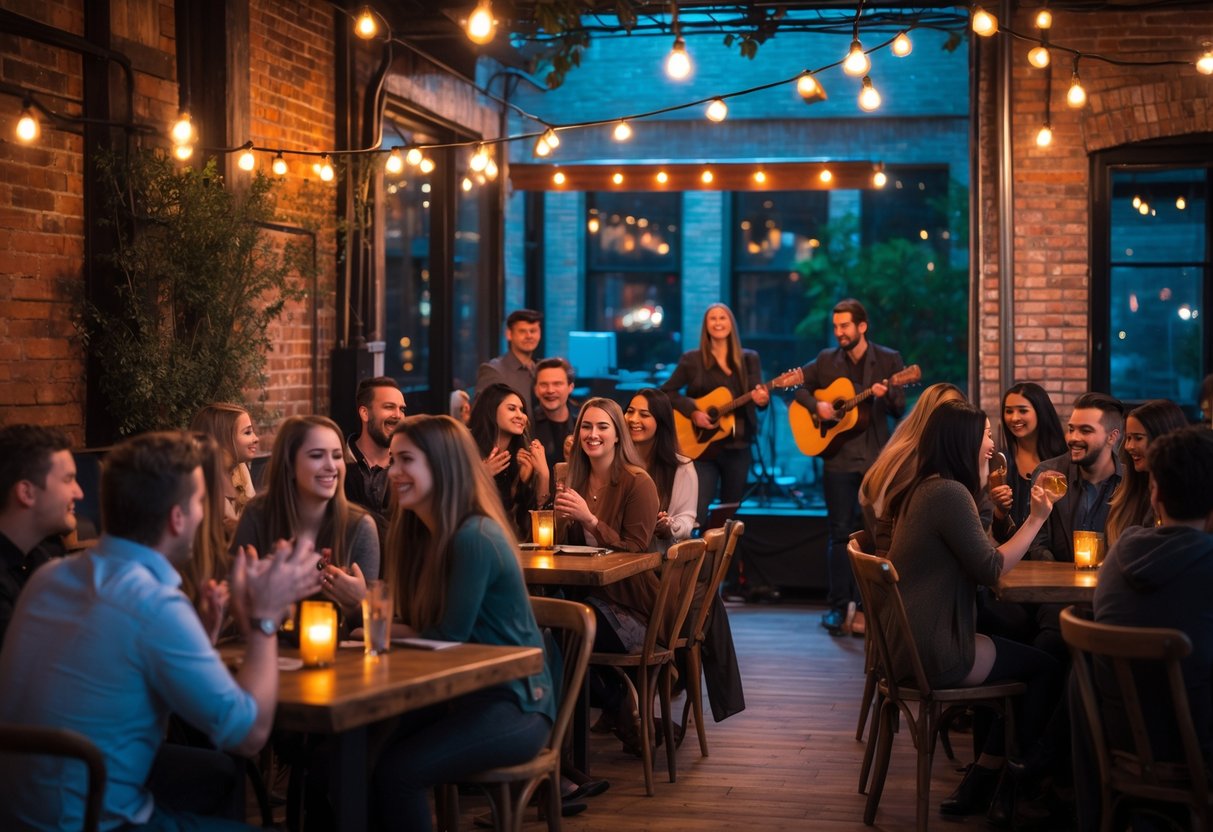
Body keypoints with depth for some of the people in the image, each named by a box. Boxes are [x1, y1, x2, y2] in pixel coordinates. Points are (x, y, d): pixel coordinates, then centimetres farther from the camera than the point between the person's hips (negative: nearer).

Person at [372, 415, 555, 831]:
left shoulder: (475, 537, -19)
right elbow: (419, 626, 8)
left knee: (395, 772, -26)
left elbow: (449, 637, -17)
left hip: (513, 704, -8)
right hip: (458, 692, 8)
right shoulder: (421, 532, 8)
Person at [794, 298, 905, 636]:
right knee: (840, 532, 0)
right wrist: (815, 405, -6)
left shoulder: (889, 360, 3)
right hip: (839, 457, 1)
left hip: (877, 458, 0)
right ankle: (838, 607, 3)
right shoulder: (827, 361, 7)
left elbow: (901, 410, 1)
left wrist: (886, 395, -20)